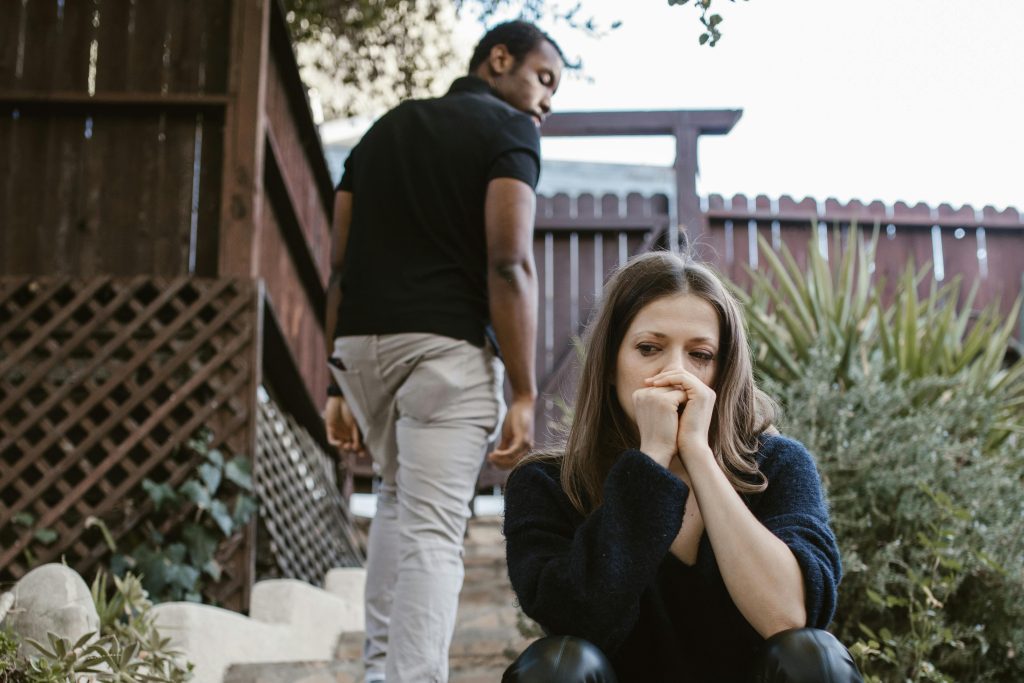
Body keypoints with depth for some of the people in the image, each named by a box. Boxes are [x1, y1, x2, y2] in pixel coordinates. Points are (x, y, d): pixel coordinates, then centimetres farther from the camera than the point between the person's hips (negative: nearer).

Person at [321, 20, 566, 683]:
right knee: (433, 531, -6)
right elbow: (508, 264, -11)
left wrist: (340, 386, 16)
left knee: (399, 494, 25)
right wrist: (525, 393, -11)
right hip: (447, 347, -6)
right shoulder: (509, 131, 2)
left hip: (360, 343, 6)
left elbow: (340, 263, 15)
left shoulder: (386, 127, 21)